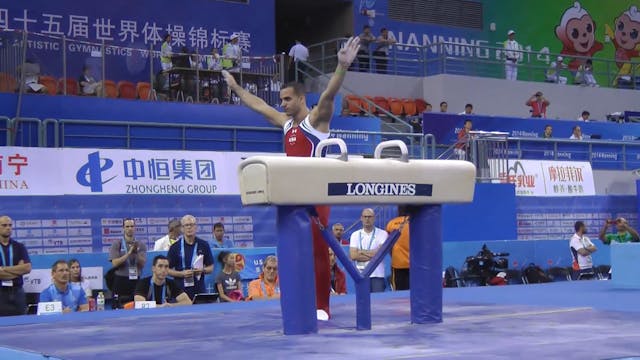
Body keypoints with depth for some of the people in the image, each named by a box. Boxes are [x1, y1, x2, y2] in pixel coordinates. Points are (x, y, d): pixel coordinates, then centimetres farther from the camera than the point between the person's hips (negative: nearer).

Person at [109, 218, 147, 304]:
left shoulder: (141, 245, 7)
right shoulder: (117, 244, 1)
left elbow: (142, 264, -1)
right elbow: (114, 263, -10)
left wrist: (136, 253, -17)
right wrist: (128, 253, -18)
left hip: (136, 280, 2)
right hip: (121, 280, -2)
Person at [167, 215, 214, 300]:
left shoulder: (203, 245, 7)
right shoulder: (175, 247, 2)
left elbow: (211, 268, 11)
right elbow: (168, 270, 3)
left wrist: (202, 270, -9)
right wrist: (182, 273, -12)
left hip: (200, 290, 2)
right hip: (181, 289, -1)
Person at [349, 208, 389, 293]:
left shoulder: (382, 233, 4)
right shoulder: (355, 235, 10)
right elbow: (353, 256, -2)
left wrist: (362, 252, -3)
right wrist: (372, 254, -6)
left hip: (377, 274, -2)